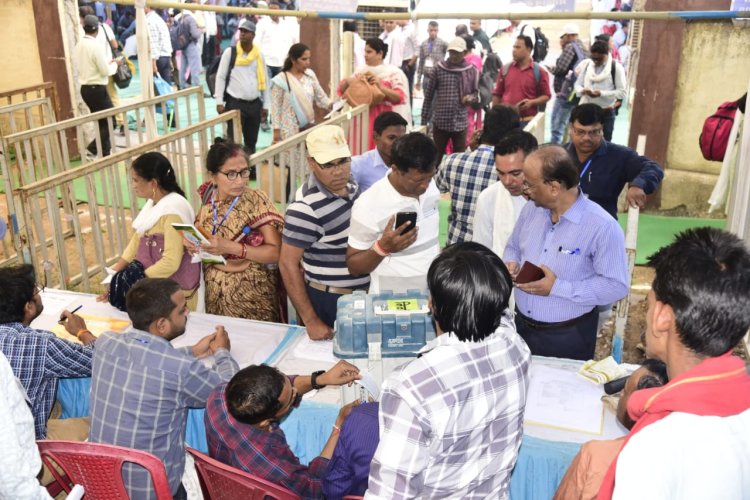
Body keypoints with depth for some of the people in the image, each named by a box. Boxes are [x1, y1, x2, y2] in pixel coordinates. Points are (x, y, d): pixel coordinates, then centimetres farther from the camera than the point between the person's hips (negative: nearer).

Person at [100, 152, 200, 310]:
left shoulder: (173, 210, -22)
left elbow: (171, 262, -26)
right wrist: (118, 267, 3)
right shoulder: (153, 203, 6)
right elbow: (138, 238, 14)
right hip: (155, 284, 8)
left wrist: (136, 279, -18)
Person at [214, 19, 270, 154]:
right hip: (235, 103, -3)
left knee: (251, 142, 13)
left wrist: (265, 105, 9)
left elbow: (264, 80, 12)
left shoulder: (259, 54, 7)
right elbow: (220, 77, -1)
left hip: (255, 104, 4)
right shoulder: (230, 52, -3)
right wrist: (219, 102, -8)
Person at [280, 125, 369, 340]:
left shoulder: (350, 184, -2)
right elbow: (288, 265, -21)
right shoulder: (306, 208, -25)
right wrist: (311, 321, -21)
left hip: (362, 295, 7)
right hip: (328, 301, -7)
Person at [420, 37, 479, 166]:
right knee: (436, 156, 10)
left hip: (460, 122, 1)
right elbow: (429, 94, 3)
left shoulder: (472, 71, 1)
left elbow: (476, 92, 11)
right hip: (440, 121, -1)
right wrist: (424, 118, 2)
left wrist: (471, 97, -14)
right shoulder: (439, 68, -1)